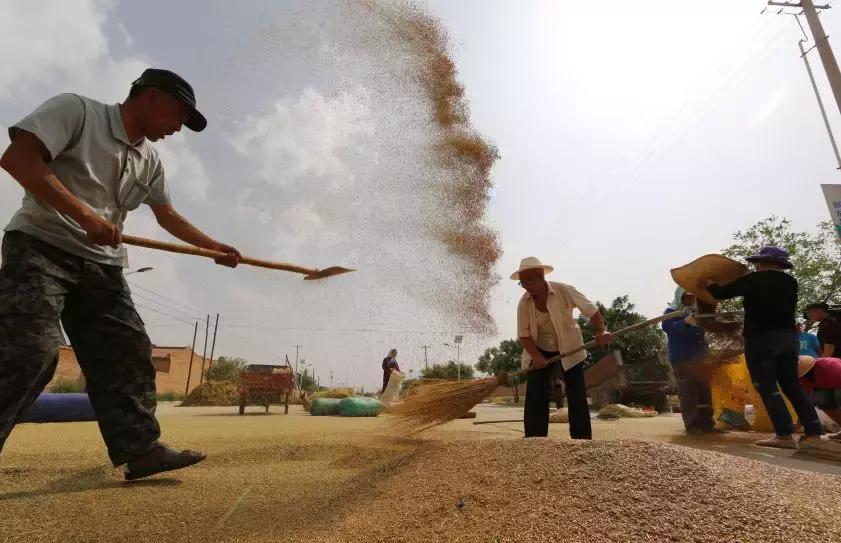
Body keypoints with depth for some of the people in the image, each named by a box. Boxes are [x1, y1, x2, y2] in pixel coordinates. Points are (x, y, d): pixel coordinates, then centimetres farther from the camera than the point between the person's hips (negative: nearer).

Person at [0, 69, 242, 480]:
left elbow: (169, 217, 22)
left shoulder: (150, 161, 15)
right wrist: (83, 214, -25)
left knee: (129, 354, -1)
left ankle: (140, 449, 3)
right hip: (41, 247, -6)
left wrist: (215, 247, 16)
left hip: (103, 266, 7)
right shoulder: (75, 109, -3)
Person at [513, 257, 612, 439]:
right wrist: (536, 356, -28)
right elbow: (523, 335, -13)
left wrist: (601, 331, -31)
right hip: (539, 351, 2)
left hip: (568, 348, -1)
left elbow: (592, 311, -15)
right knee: (535, 397, -4)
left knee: (577, 396, -2)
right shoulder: (524, 303, -14)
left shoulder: (564, 291, -21)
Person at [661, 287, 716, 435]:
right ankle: (692, 425, -9)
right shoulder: (671, 311, -3)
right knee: (688, 392, -9)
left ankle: (707, 423, 13)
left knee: (704, 390, 7)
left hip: (699, 357, 7)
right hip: (681, 358, -7)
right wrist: (686, 322, -34)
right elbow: (666, 327, -20)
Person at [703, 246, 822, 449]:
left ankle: (785, 435, -8)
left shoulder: (754, 279, -6)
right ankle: (813, 433, 7)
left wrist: (708, 284, 14)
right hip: (789, 336, 7)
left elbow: (722, 293, -6)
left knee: (767, 387, -5)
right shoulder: (790, 282, 14)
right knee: (792, 386, 11)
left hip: (761, 337, -7)